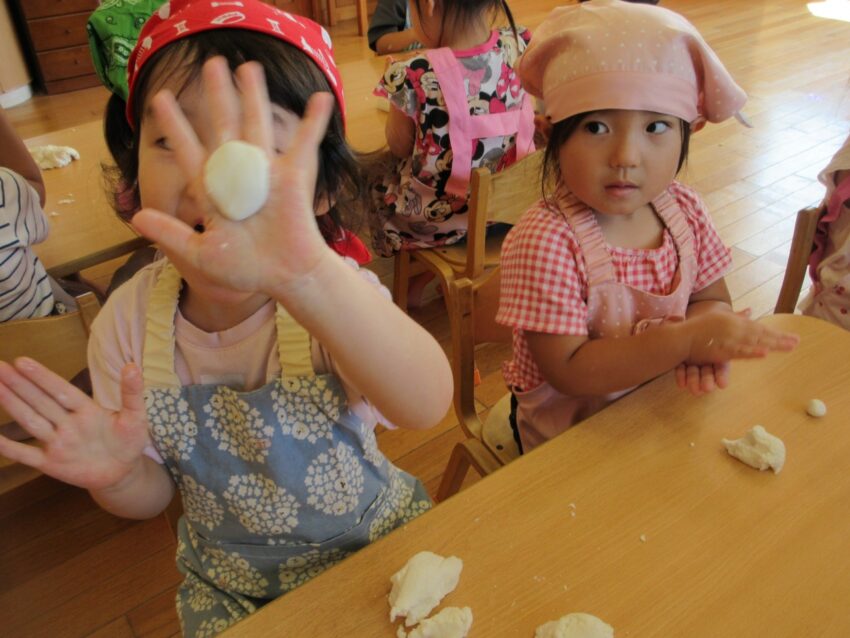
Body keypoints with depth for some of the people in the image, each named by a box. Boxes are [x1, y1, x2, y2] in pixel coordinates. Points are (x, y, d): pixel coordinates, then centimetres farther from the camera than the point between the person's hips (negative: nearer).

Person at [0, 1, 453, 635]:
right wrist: (117, 475, -27)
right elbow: (153, 496, -3)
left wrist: (304, 274, -65)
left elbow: (425, 405, -48)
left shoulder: (331, 292, -26)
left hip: (375, 545, -1)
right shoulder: (129, 321, -16)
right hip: (229, 582, 2)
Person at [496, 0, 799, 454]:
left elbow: (712, 297, 3)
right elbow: (568, 372, -27)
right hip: (570, 435, -7)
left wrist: (705, 337, -20)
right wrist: (684, 340, -33)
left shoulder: (683, 209, -8)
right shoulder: (544, 241, -28)